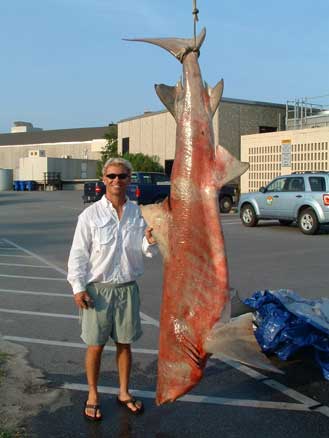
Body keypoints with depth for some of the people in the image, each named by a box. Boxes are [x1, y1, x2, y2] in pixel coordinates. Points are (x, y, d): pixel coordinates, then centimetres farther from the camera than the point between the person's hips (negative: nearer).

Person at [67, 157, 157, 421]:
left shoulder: (138, 213, 1)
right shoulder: (91, 215, -6)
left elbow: (146, 252, 4)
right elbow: (78, 254, -5)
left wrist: (150, 241, -18)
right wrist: (78, 287, -9)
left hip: (127, 287, 3)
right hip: (98, 288, -2)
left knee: (124, 343, 14)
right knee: (96, 345, 8)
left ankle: (124, 393, 32)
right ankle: (93, 395, 28)